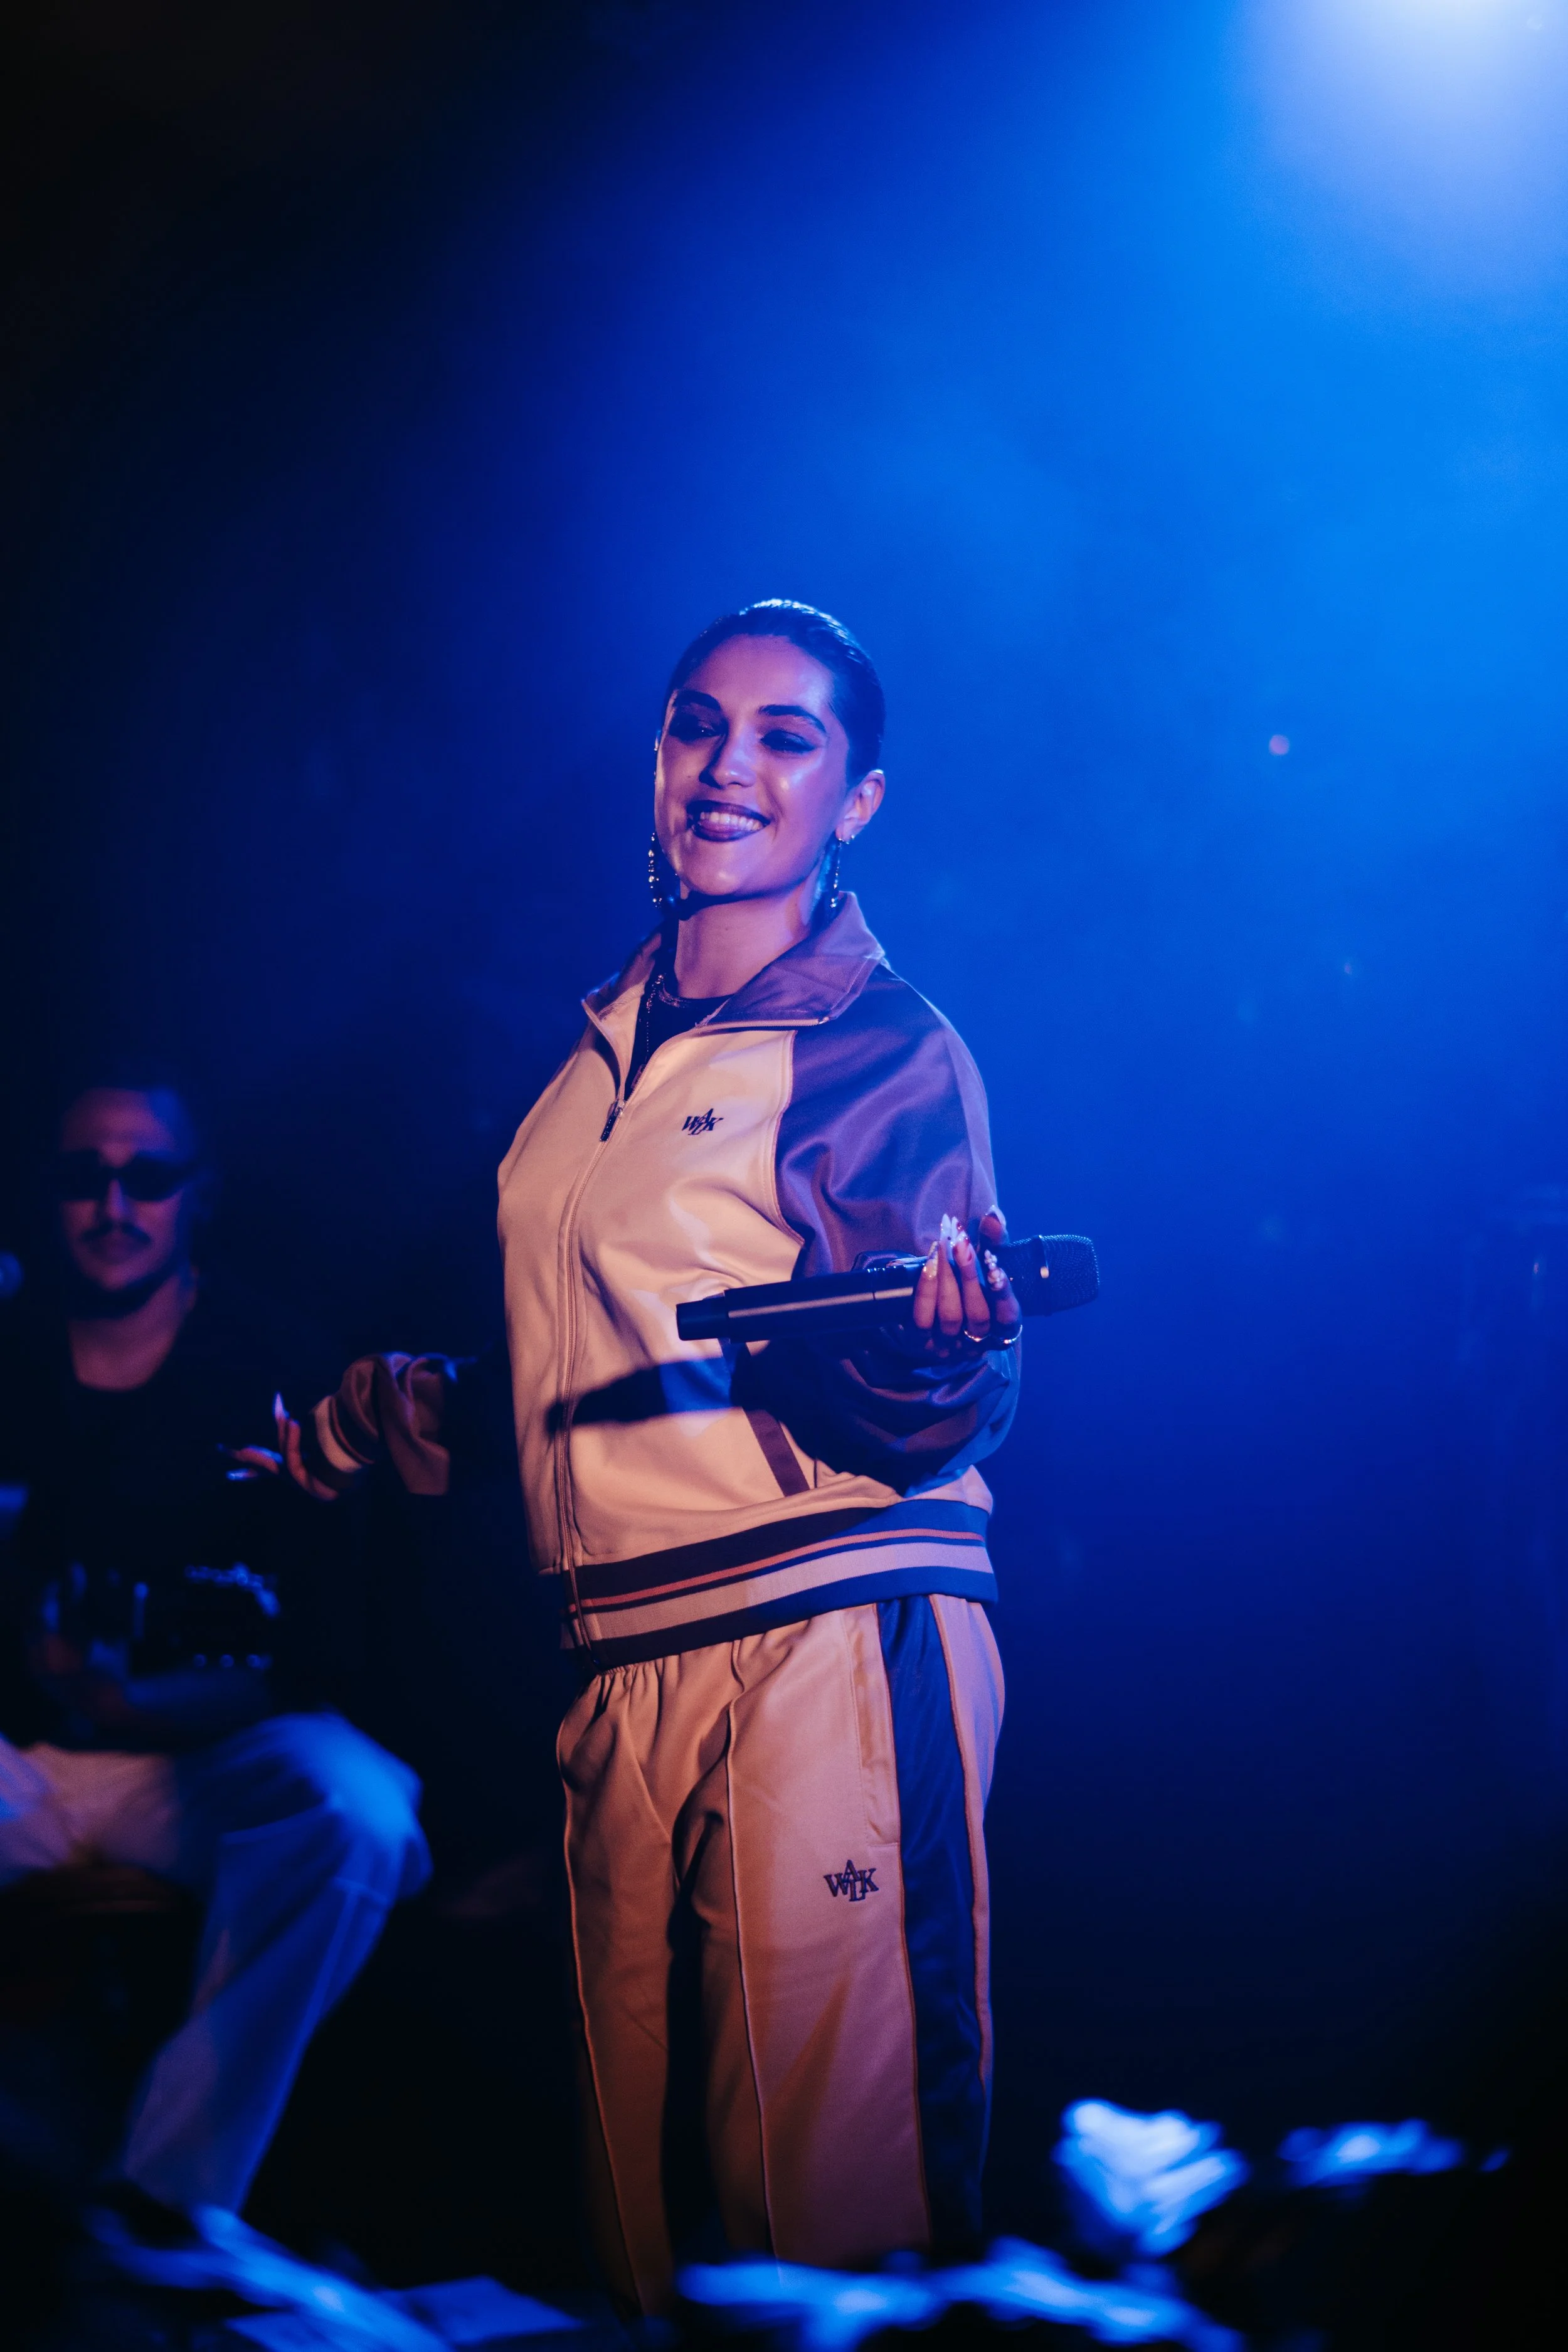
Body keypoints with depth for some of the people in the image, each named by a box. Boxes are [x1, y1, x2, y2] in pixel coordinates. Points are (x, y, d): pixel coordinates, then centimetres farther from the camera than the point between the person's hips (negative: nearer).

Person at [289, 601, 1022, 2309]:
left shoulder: (887, 1050, -2)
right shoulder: (603, 1045, 17)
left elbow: (919, 1429, -10)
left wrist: (929, 1359, -30)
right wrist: (403, 1407, 25)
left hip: (829, 1642, -7)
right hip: (620, 1660, 7)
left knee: (835, 2200, -8)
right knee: (641, 2169, 12)